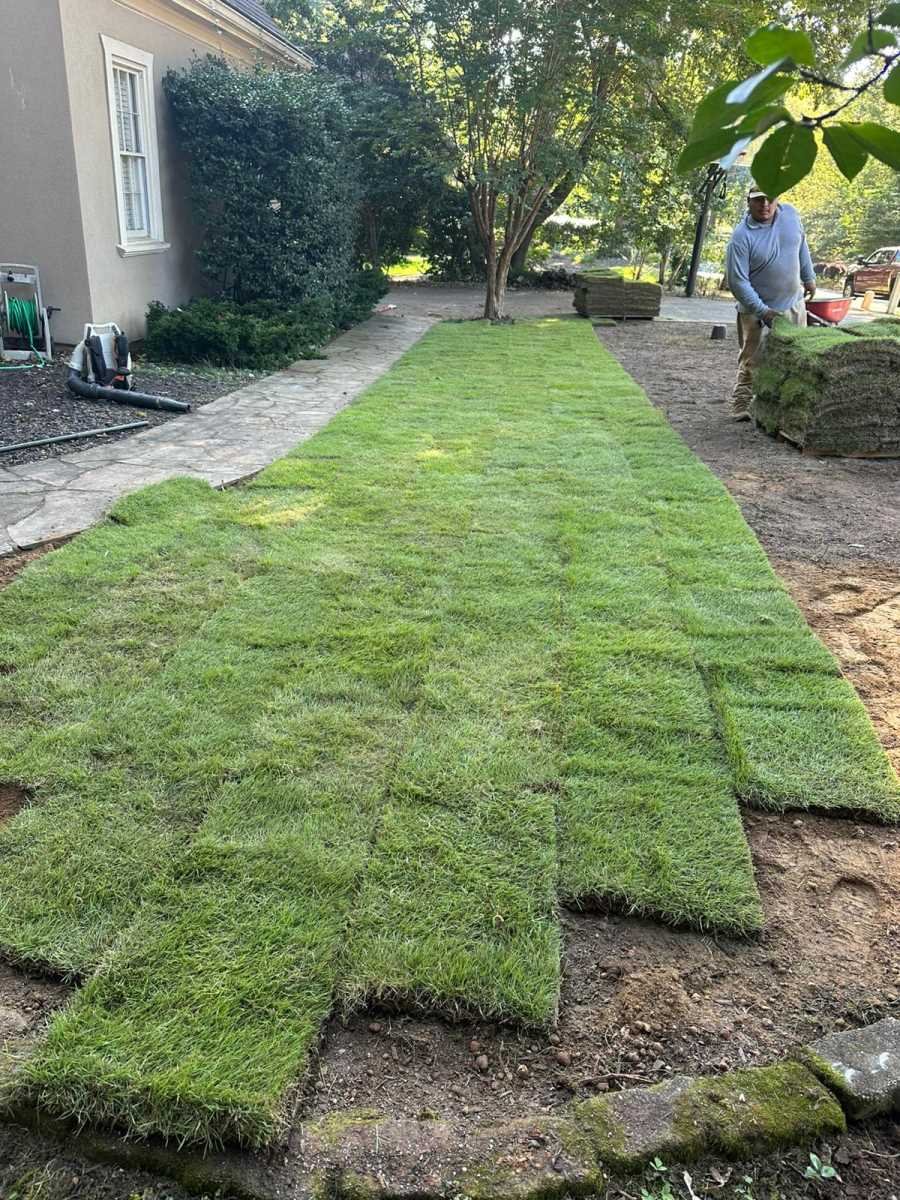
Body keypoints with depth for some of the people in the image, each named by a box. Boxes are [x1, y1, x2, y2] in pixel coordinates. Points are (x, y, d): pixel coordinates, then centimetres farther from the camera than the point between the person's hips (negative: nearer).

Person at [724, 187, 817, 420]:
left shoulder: (791, 214, -3)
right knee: (752, 362, -3)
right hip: (758, 311, -6)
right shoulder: (741, 237, -19)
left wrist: (809, 277, 18)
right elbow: (737, 281, -21)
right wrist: (763, 311, -24)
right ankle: (742, 407, 6)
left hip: (794, 304, 6)